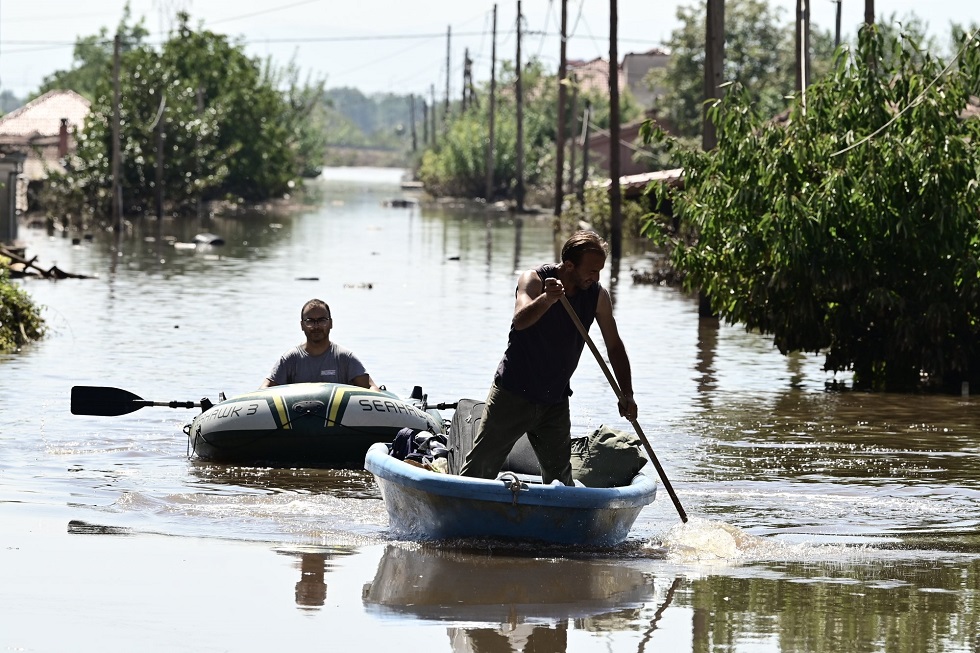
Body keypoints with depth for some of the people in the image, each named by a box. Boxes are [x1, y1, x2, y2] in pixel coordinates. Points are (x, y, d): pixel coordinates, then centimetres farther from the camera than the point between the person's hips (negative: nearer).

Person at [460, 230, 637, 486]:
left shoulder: (598, 296, -4)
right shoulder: (533, 280, -16)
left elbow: (614, 346, 5)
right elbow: (520, 320, -35)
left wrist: (626, 394, -5)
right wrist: (546, 299, -55)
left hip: (555, 404, 4)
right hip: (513, 394, -4)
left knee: (561, 478, 4)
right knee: (480, 467, -1)